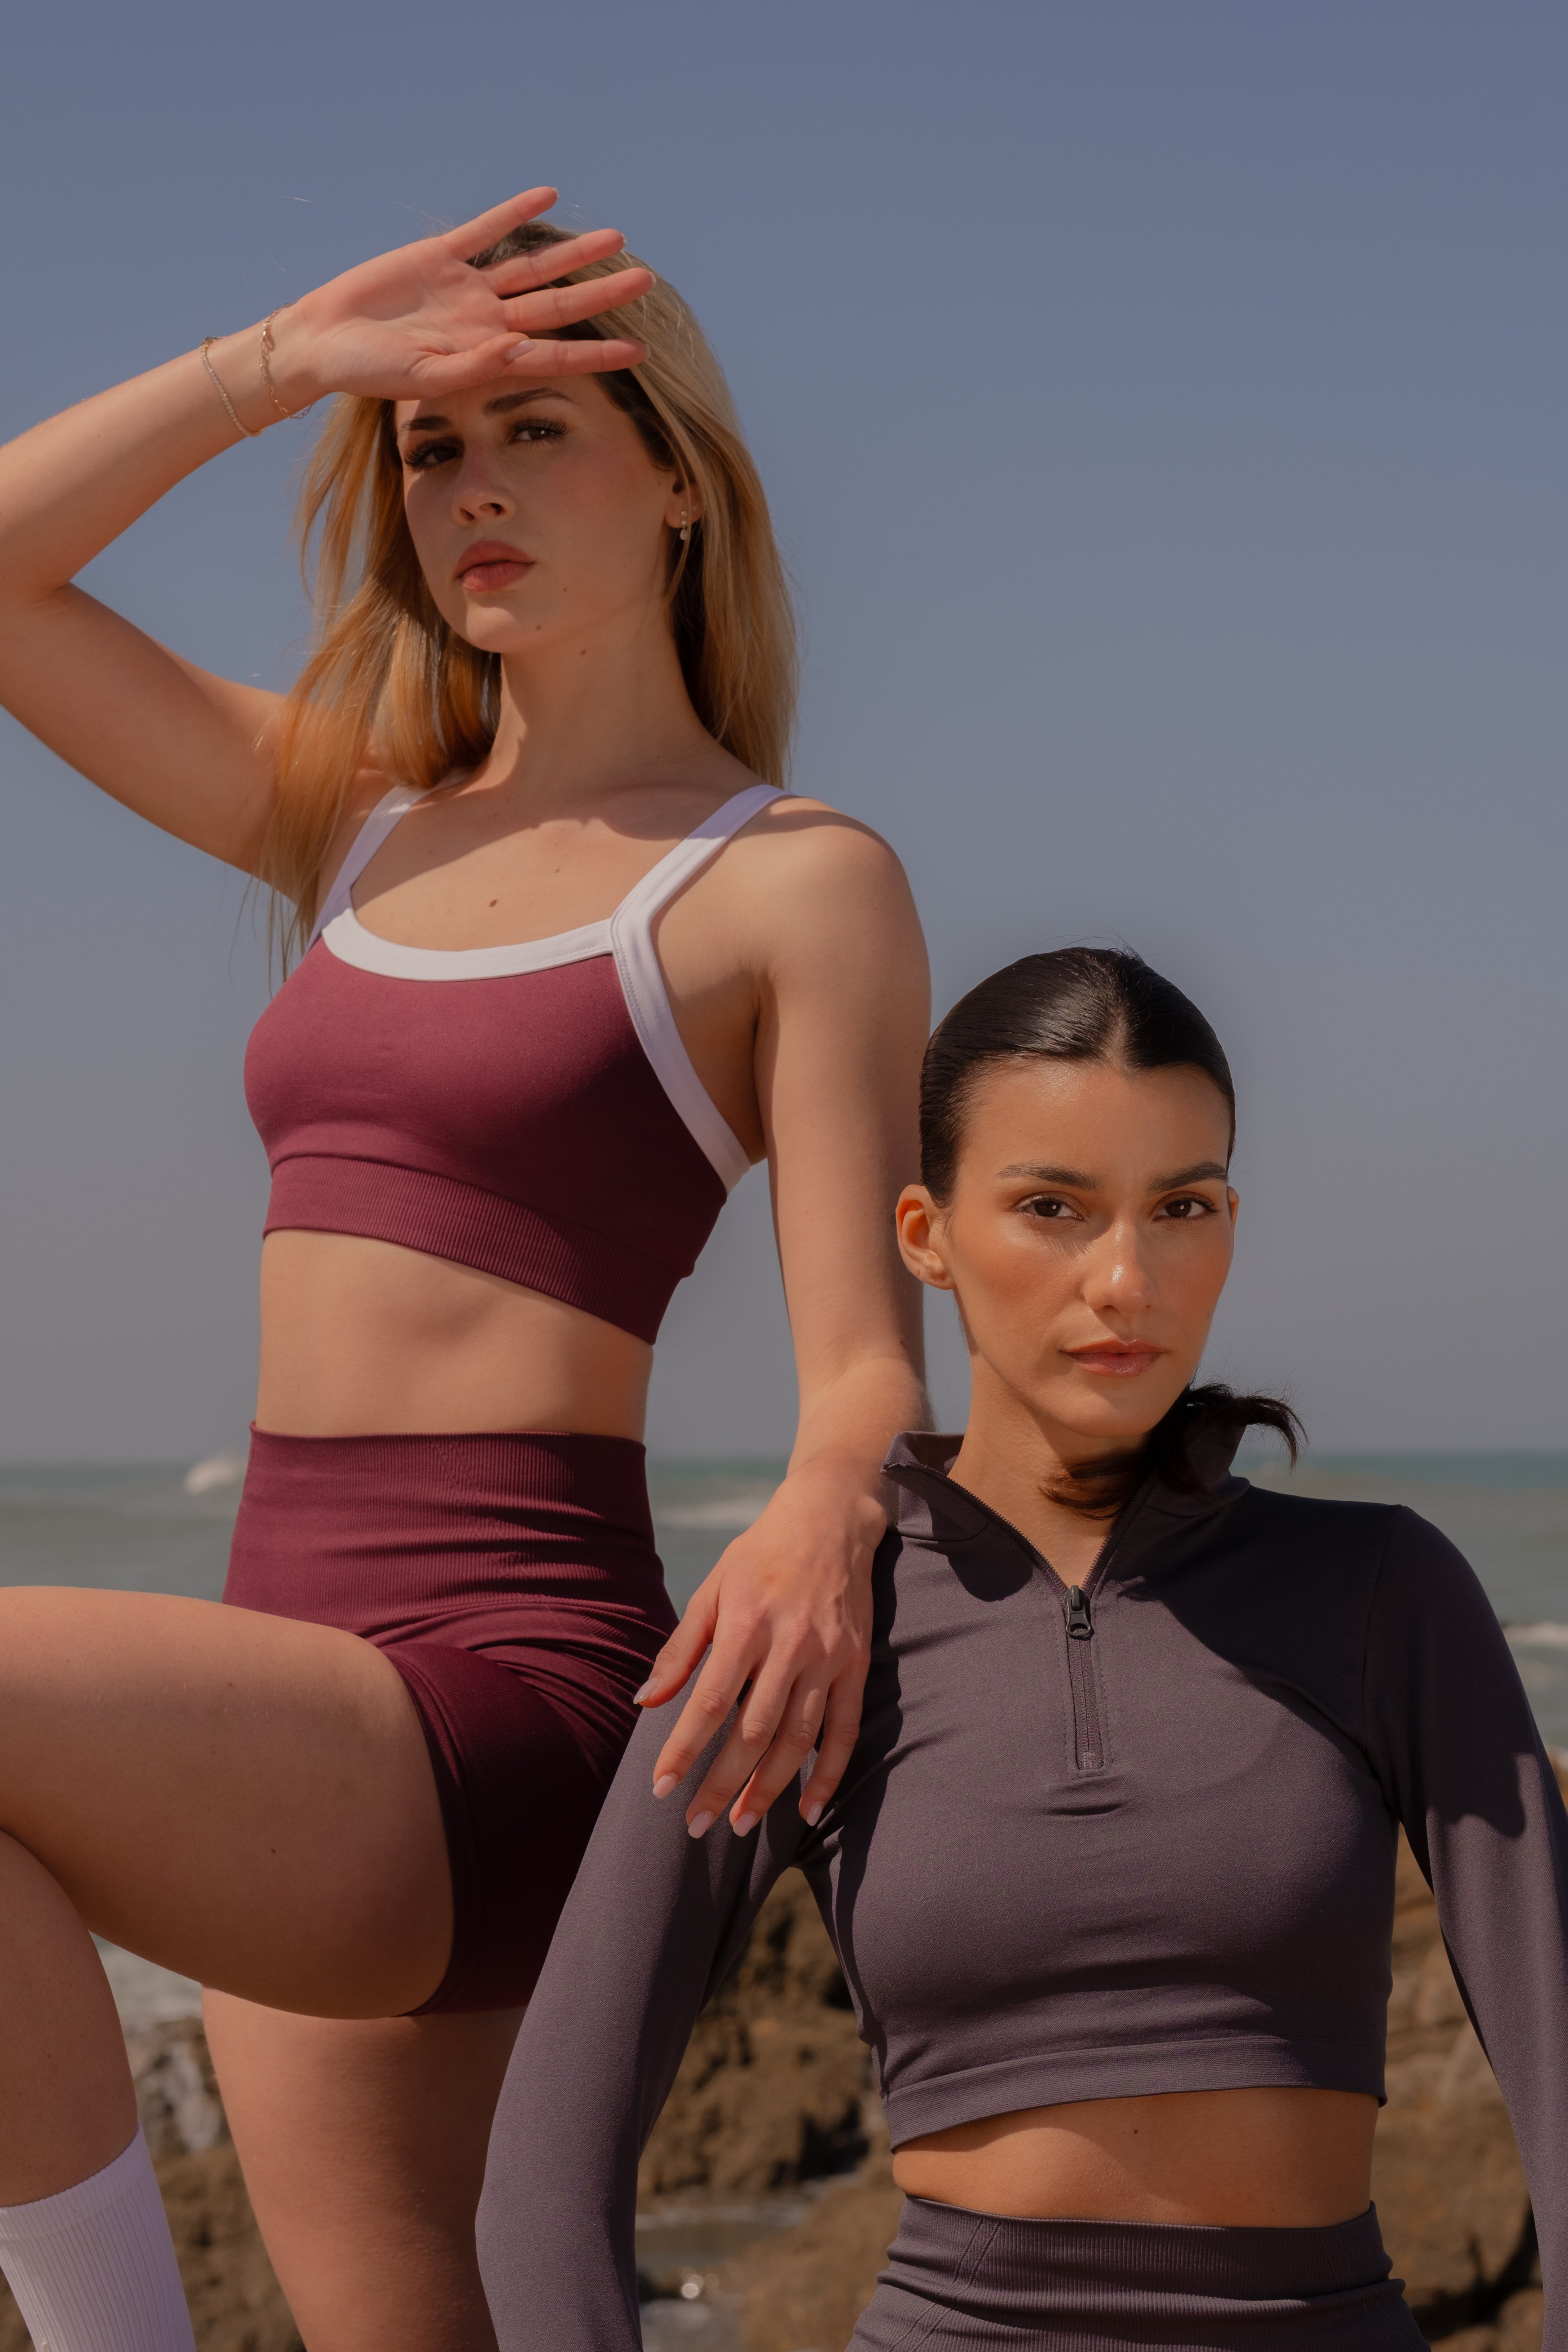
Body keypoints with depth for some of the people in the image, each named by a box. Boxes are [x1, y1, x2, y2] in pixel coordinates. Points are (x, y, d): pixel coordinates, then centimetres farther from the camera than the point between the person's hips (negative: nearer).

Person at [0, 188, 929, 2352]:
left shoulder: (800, 883, -2)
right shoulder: (358, 825, 17)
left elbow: (872, 1370, -10)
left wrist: (820, 1522, -32)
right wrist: (294, 353, 5)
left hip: (511, 1714, -7)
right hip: (328, 1775, 8)